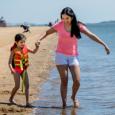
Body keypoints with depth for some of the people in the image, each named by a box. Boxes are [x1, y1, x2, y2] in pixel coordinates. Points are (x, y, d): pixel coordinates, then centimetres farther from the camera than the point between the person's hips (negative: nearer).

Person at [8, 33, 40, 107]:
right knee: (17, 86, -8)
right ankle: (11, 98, 18)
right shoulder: (14, 50, -14)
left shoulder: (25, 48, -1)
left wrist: (37, 47, -8)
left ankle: (27, 102, 4)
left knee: (27, 85, 0)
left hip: (24, 70, 5)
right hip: (16, 70, -5)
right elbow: (10, 61, -14)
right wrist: (11, 68, -29)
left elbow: (33, 52, 10)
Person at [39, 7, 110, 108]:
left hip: (73, 56, 1)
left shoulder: (78, 26, -3)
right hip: (61, 55, -1)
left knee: (77, 81, -5)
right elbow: (47, 33, 6)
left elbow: (91, 35, -6)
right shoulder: (59, 25, -4)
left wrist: (104, 44, -12)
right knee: (64, 81, -6)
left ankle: (74, 97, 25)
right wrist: (39, 40, -12)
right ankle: (64, 104, 4)